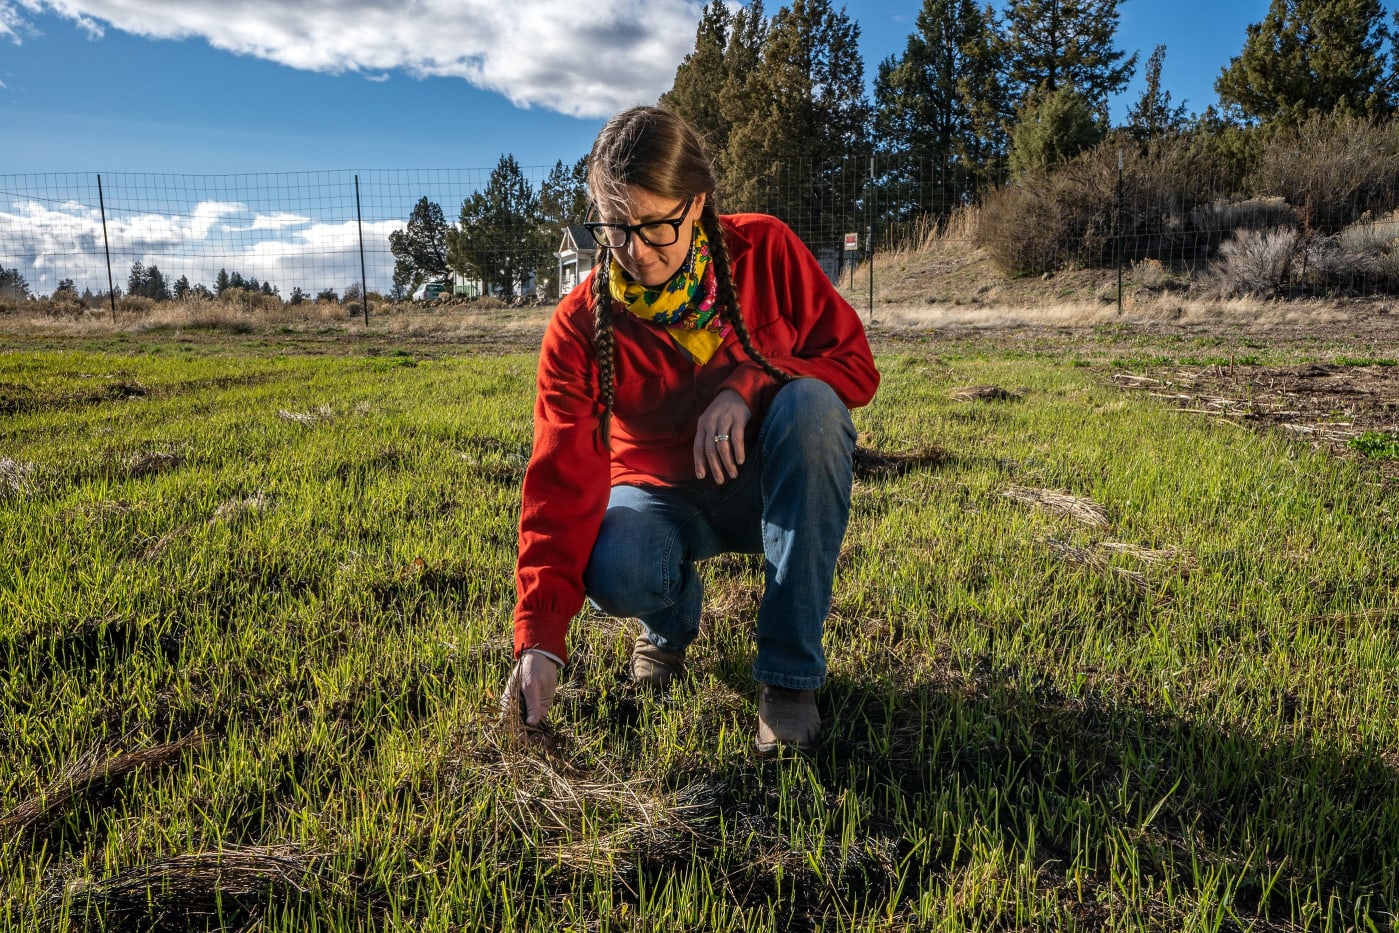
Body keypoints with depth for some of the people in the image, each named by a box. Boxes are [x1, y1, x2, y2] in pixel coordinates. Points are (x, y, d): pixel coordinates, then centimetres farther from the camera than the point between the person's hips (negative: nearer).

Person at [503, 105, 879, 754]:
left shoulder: (765, 251, -15)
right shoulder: (581, 326, -17)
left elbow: (854, 364, -11)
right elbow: (563, 483, -22)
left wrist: (746, 386, -30)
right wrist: (539, 639, -31)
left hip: (772, 485, 1)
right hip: (661, 494, 0)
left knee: (810, 403, -33)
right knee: (614, 573, -35)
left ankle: (788, 673, -24)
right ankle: (672, 618, 7)